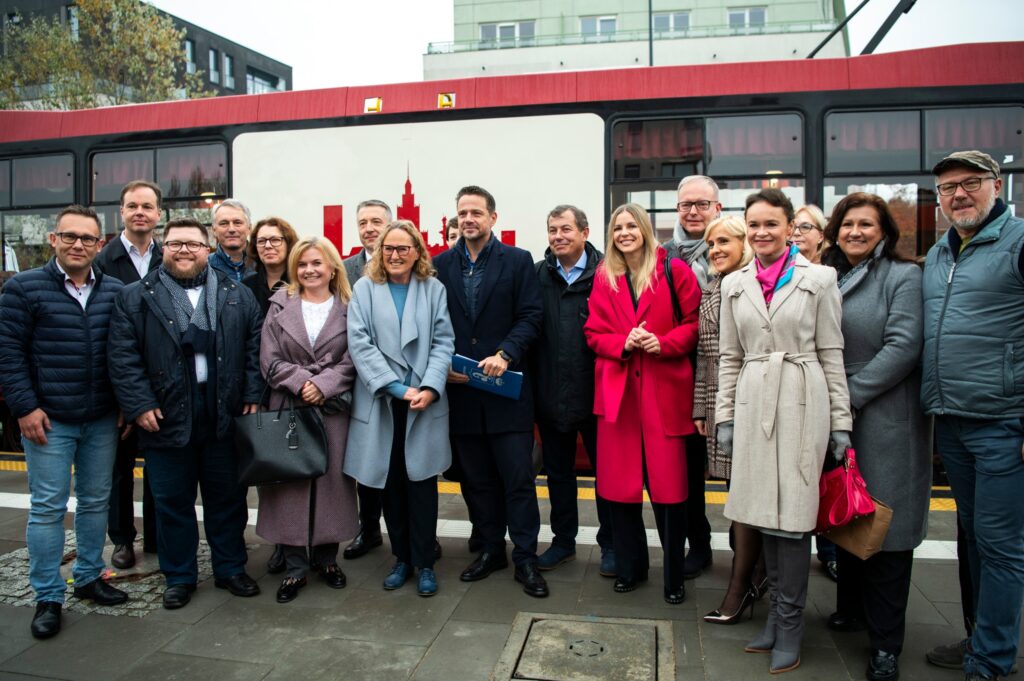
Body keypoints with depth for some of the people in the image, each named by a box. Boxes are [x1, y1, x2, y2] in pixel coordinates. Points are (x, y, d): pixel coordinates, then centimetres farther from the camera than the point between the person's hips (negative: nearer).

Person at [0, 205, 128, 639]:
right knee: (48, 506, 3)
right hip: (47, 419, -3)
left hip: (102, 420, 4)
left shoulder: (115, 291, 5)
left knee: (96, 501, 13)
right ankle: (48, 597, 16)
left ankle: (89, 577, 29)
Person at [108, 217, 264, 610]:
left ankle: (231, 569, 28)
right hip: (167, 418, -1)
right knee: (172, 501, 11)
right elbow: (123, 357, -3)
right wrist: (139, 405, -11)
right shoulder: (137, 297, 2)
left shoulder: (237, 296, 6)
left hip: (224, 416, 1)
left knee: (227, 498, 12)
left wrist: (252, 395, -3)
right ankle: (179, 577, 27)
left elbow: (256, 346, 5)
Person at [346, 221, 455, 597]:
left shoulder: (433, 289, 6)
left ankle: (424, 562, 16)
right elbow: (360, 343, -5)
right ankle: (401, 557, 25)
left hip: (424, 401, -1)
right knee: (391, 483, 9)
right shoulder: (365, 288, 5)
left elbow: (443, 342, 0)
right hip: (380, 402, 1)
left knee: (421, 481, 2)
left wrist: (430, 389, -15)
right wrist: (397, 388, -14)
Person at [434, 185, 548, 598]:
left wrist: (504, 355, -17)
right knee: (476, 479, 13)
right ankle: (490, 549, 28)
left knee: (518, 478, 0)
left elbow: (531, 316, -5)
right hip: (461, 389, 3)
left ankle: (525, 558, 13)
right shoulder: (441, 265, 8)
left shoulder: (518, 261, 1)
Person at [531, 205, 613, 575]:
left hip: (595, 391, -4)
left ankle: (610, 544, 27)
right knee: (558, 471, 17)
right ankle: (563, 540, 33)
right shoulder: (538, 275, 4)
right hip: (551, 393, 4)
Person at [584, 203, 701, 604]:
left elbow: (694, 323, 1)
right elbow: (594, 333, 8)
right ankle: (629, 567, 25)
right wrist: (624, 343, -10)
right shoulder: (604, 278, 11)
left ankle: (674, 576, 18)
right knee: (619, 482, 6)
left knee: (668, 484, 1)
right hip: (617, 390, 3)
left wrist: (664, 343, -15)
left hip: (664, 390, -3)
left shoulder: (674, 271, 1)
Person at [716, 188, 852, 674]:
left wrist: (841, 421, -1)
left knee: (793, 512, -2)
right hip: (753, 403, 3)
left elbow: (831, 353, 1)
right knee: (765, 510, 9)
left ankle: (789, 622, 13)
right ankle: (777, 613, 24)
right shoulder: (734, 284, 11)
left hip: (802, 401, -3)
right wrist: (725, 415, 8)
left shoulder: (818, 279, 2)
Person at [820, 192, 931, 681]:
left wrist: (850, 394, -15)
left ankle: (885, 641, 14)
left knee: (884, 524, 1)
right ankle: (850, 609, 31)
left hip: (886, 420, -5)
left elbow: (903, 346, -14)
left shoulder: (903, 277, -4)